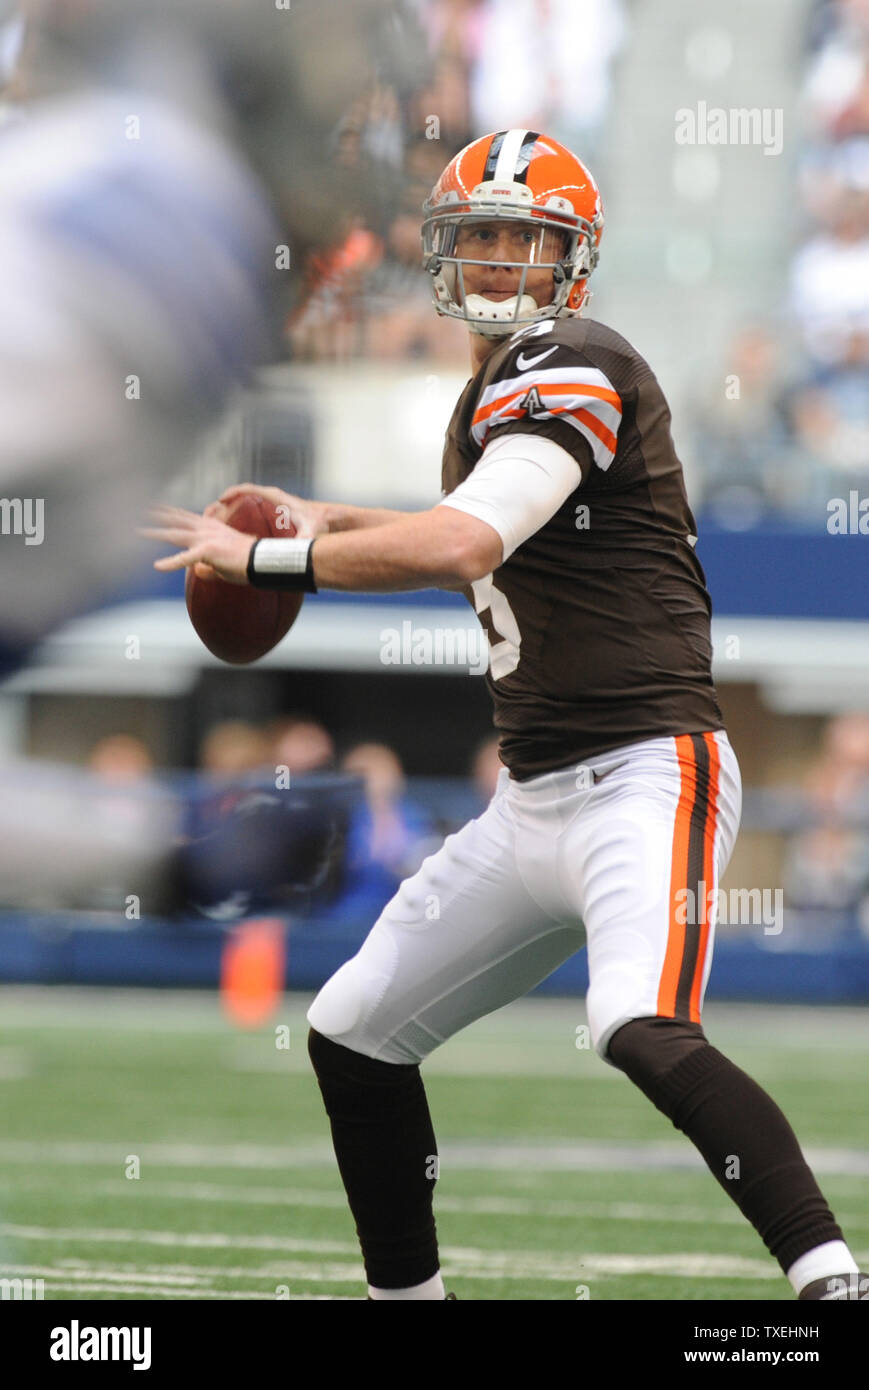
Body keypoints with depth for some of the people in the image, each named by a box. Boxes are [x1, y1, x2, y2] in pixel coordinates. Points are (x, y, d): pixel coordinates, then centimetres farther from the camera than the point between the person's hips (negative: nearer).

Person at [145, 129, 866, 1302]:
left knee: (645, 1033, -33)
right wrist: (331, 523, 26)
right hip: (534, 798, 10)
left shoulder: (574, 371, -12)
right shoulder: (493, 391, 17)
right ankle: (405, 1293, 27)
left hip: (645, 776, -10)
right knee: (352, 1037, 13)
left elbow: (459, 549, -27)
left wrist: (264, 557, -16)